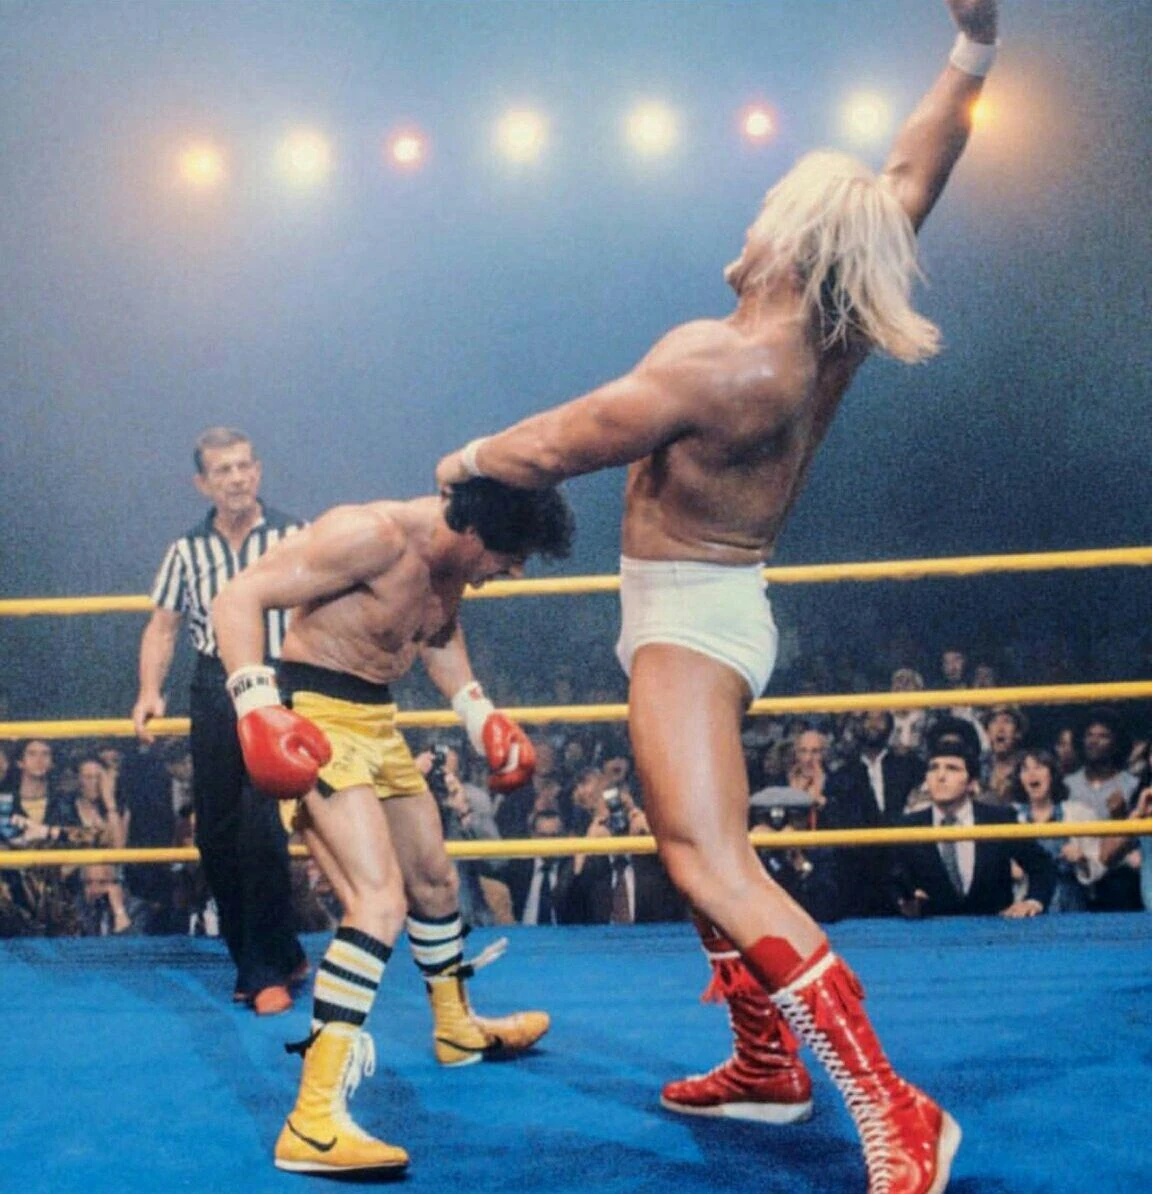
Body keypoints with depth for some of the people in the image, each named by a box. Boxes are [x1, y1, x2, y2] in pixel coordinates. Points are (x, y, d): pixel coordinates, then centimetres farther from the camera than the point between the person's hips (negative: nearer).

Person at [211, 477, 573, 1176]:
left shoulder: (455, 558, 0)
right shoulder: (374, 537, -26)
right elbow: (240, 597, -26)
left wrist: (480, 714, 13)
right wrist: (258, 706, -35)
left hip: (379, 719, 10)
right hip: (319, 719, -9)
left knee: (435, 879, 24)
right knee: (381, 900, -23)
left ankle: (457, 1027, 49)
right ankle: (313, 1124, -25)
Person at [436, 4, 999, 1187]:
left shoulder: (717, 359, -25)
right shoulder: (832, 341, -3)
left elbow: (556, 446, -17)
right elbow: (911, 180, 8)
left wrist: (467, 459, 3)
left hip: (688, 616, -10)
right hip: (715, 606, 10)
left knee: (715, 864, -20)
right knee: (693, 844, 21)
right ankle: (769, 1065, 31)